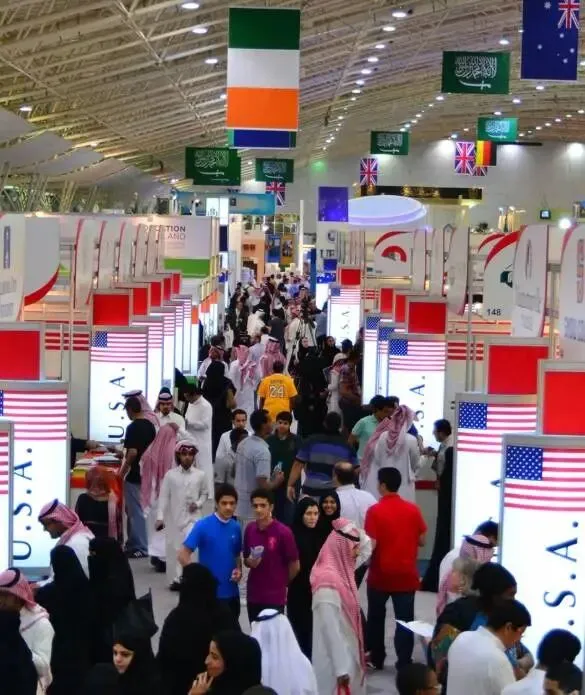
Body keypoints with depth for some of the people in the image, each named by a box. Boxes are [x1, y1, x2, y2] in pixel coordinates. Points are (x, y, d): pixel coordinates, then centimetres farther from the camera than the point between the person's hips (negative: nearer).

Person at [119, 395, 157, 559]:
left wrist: (122, 472, -13)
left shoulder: (133, 427, -17)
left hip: (134, 475, -8)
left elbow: (132, 453, -23)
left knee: (135, 511, -2)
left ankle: (141, 548, 0)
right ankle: (134, 544, 21)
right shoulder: (150, 425, 8)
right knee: (136, 509, 16)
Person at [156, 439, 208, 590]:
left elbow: (204, 494, 13)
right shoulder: (170, 474, -1)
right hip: (173, 517, 1)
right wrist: (160, 517, -7)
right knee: (173, 548, 5)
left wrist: (198, 504, -7)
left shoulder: (200, 475, 2)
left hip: (192, 517, -1)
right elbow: (164, 497, -2)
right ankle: (174, 579, 14)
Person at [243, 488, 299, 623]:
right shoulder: (249, 529, 3)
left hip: (275, 597, -5)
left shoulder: (283, 532, -13)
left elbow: (295, 566, -5)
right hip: (253, 595, 5)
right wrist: (250, 562, -9)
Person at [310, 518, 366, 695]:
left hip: (346, 654, 9)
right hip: (336, 660, -9)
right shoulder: (329, 581, -22)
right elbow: (331, 628, -22)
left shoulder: (340, 574, 6)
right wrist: (342, 668, -20)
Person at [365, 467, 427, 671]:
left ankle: (376, 658, 26)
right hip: (406, 575, 1)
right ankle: (404, 663, 0)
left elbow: (371, 544, -16)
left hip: (380, 574, -1)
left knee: (376, 617, 17)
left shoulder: (375, 511, -12)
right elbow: (421, 540, 3)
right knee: (405, 620, 4)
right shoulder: (413, 509, -3)